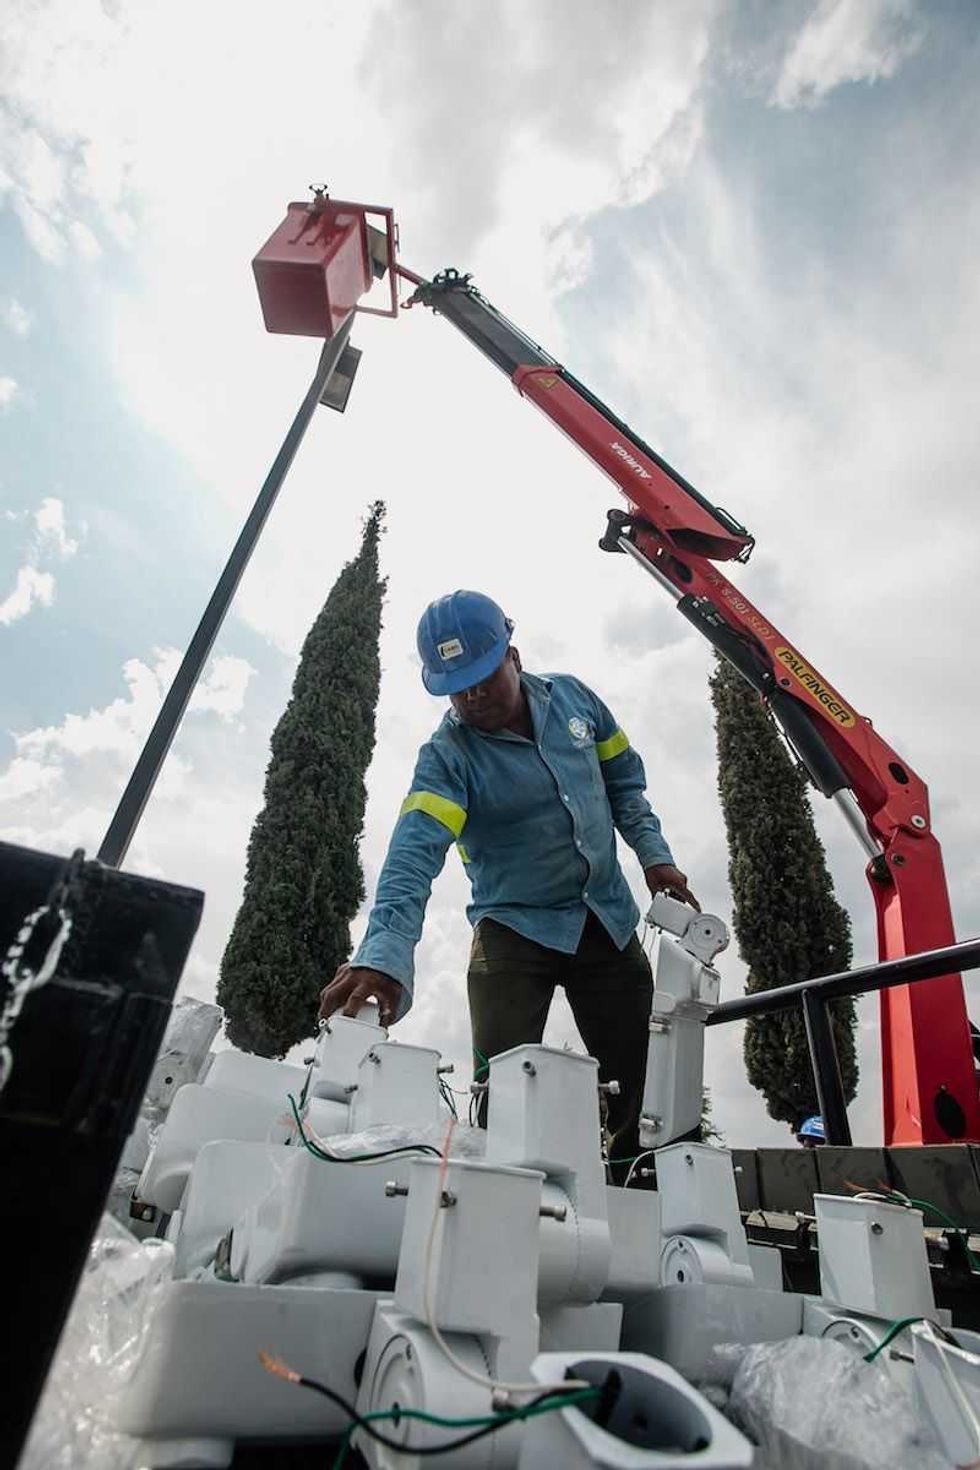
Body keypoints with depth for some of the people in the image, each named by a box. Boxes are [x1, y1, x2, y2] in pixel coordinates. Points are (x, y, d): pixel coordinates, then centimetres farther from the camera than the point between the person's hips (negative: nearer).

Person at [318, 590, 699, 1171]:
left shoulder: (573, 698, -5)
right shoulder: (446, 758, -18)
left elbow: (624, 780, 8)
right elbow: (415, 854, -34)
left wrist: (654, 854, -1)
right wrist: (384, 956, -48)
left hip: (609, 921, 4)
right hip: (515, 928, -3)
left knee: (640, 1081, 10)